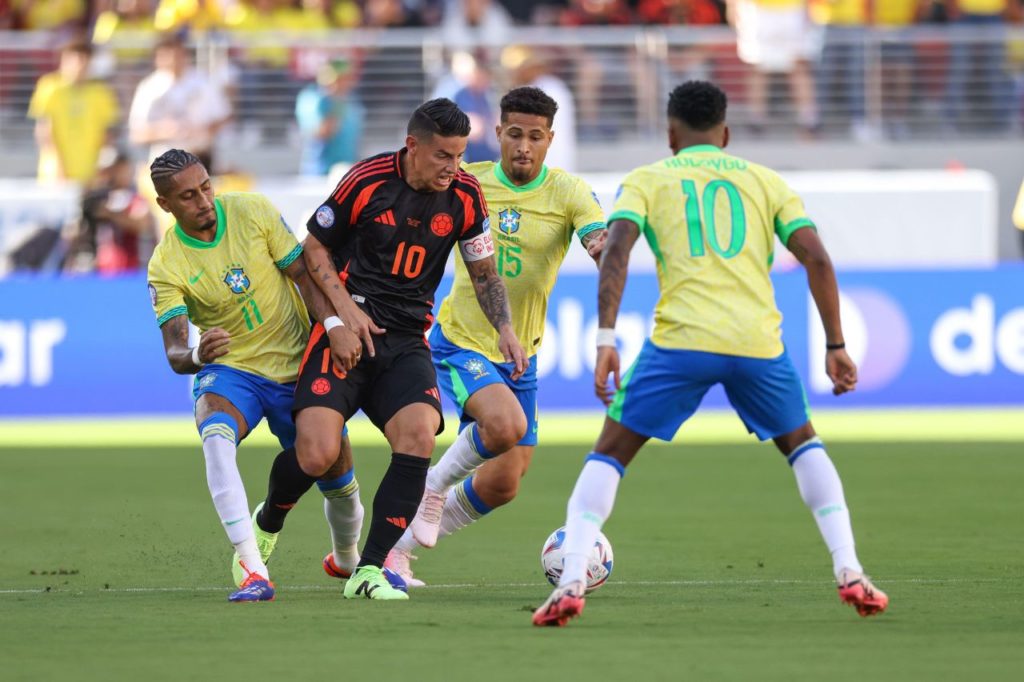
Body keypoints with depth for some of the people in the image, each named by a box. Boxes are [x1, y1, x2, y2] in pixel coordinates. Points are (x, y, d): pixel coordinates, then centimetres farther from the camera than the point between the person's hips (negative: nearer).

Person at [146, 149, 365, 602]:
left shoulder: (253, 212, -10)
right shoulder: (165, 266, -12)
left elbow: (305, 274, -7)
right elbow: (175, 353, -18)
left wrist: (334, 326, -23)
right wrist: (196, 355, -42)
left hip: (298, 367, 2)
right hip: (231, 372, -2)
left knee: (339, 480, 5)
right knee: (216, 436, -35)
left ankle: (348, 559, 41)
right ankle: (253, 572, -39)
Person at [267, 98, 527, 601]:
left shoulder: (465, 196, 2)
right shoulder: (367, 181, -8)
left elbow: (484, 272, 15)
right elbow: (315, 245, 4)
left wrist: (504, 328, -2)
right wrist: (346, 308, -10)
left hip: (407, 341, 3)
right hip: (347, 331, -3)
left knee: (419, 437, -24)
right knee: (317, 455, -18)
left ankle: (368, 571, -16)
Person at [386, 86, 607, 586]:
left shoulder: (568, 193, -8)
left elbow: (606, 246, -25)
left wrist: (603, 246, -48)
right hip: (460, 343, -3)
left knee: (502, 486, 5)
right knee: (507, 424, -32)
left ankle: (401, 547, 25)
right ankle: (436, 484, -4)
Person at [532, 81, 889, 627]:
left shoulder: (646, 180, 15)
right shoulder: (765, 181, 20)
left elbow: (616, 250, -3)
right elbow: (817, 260, 10)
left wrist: (605, 340, -8)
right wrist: (836, 347, 15)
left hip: (680, 340, -2)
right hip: (758, 341, 2)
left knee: (609, 454, 11)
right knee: (803, 445, 26)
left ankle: (570, 584, -7)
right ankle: (850, 573, 12)